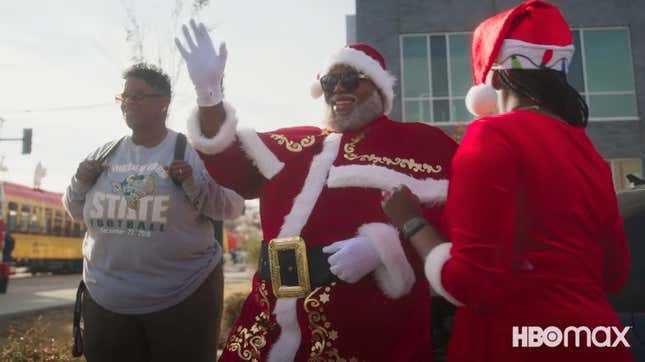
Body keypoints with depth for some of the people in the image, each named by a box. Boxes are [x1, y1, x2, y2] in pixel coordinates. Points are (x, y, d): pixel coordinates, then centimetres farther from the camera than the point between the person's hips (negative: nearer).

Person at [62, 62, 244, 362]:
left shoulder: (192, 152, -6)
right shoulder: (105, 154, 6)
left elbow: (232, 206, -10)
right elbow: (77, 212, 15)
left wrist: (194, 184, -23)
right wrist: (80, 183, -3)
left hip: (184, 298, -4)